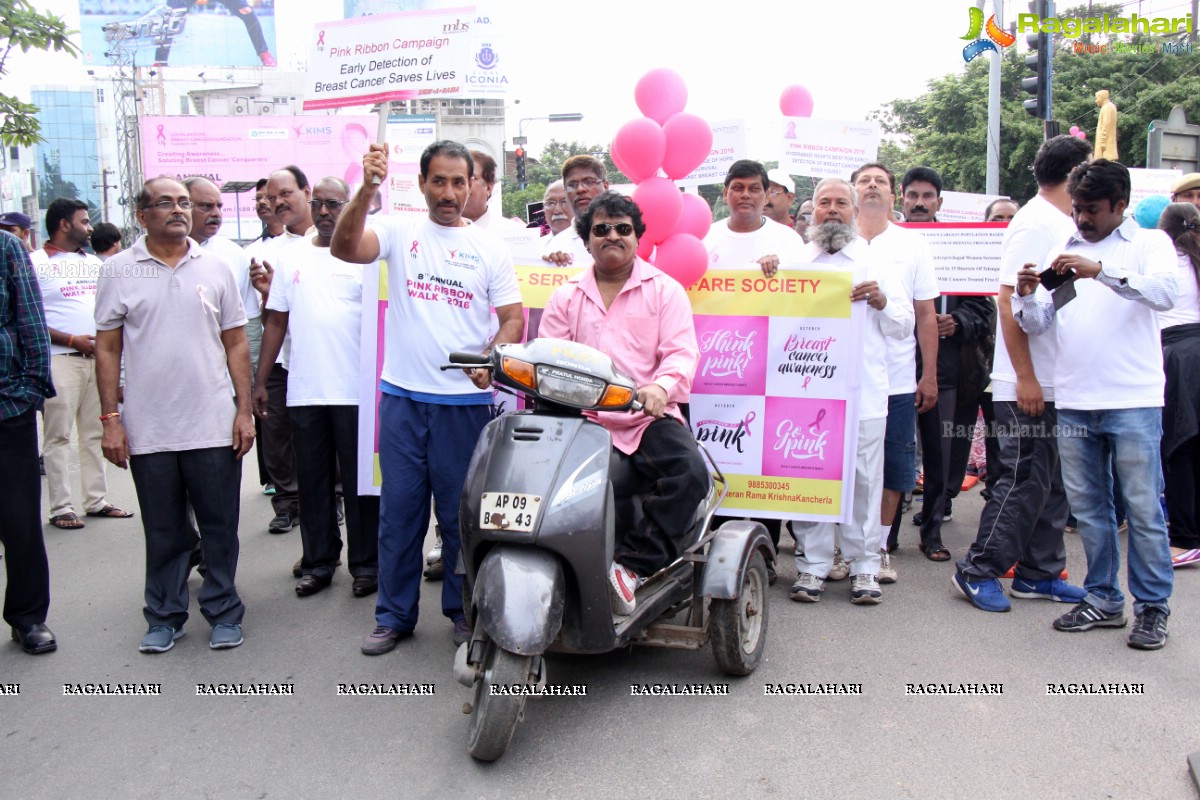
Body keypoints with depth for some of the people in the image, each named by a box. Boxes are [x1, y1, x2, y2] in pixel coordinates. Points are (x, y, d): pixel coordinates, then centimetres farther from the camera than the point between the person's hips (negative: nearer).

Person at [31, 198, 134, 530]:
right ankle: (61, 507, 1)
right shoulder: (35, 262, -2)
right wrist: (72, 340, -14)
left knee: (95, 433, 8)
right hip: (60, 358, -6)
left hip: (98, 356, 6)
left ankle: (97, 500, 15)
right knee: (58, 435, -3)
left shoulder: (94, 262, 17)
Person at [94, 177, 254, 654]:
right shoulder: (120, 272, 3)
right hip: (148, 430, 0)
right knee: (163, 532, 11)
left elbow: (236, 343, 6)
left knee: (220, 527, 8)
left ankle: (224, 613, 22)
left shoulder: (215, 268, 6)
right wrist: (110, 419, -3)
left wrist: (245, 411, 0)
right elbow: (107, 349, 4)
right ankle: (165, 617, 26)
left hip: (214, 426, 0)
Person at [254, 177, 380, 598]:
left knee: (359, 481, 4)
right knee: (312, 481, 11)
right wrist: (260, 381, 10)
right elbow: (277, 323, 14)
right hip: (303, 391, 4)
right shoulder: (291, 258, 12)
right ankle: (317, 563, 23)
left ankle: (365, 564, 15)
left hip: (355, 390, -4)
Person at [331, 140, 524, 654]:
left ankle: (464, 610, 24)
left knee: (462, 512, 8)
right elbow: (344, 248, -14)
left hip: (465, 400, 0)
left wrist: (490, 358, -16)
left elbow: (513, 318, 3)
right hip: (402, 395, 1)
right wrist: (367, 189, -28)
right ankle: (395, 614, 23)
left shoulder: (489, 248, 6)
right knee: (399, 510, 9)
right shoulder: (399, 231, 4)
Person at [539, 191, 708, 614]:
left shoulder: (665, 290, 12)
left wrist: (661, 386, -24)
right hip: (580, 419, 2)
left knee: (691, 472, -30)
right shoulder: (566, 296, 21)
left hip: (648, 417, -1)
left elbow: (682, 352, -1)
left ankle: (634, 564, -24)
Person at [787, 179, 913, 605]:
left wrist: (881, 302, -7)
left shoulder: (876, 262, 16)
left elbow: (904, 326, 13)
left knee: (864, 479, 0)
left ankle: (864, 566, 10)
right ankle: (812, 565, 10)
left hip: (864, 391, 0)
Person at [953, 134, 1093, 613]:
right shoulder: (1035, 224, -13)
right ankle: (978, 570, 7)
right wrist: (1025, 377, -22)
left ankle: (1039, 574, 21)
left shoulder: (1064, 225, 15)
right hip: (1030, 385, -9)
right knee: (1023, 482, -5)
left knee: (1052, 483, 12)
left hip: (1060, 384, 9)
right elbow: (1010, 303, -19)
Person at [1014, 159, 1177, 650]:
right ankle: (1103, 599, 23)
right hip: (1073, 402, 4)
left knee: (1143, 508, 1)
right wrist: (1027, 296, -10)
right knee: (1088, 508, 10)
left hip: (1134, 401, -4)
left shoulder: (1150, 243, 5)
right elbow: (1038, 324, 10)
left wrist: (1100, 269, -26)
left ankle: (1152, 607, 13)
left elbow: (1165, 293, -16)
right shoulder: (1060, 250, 15)